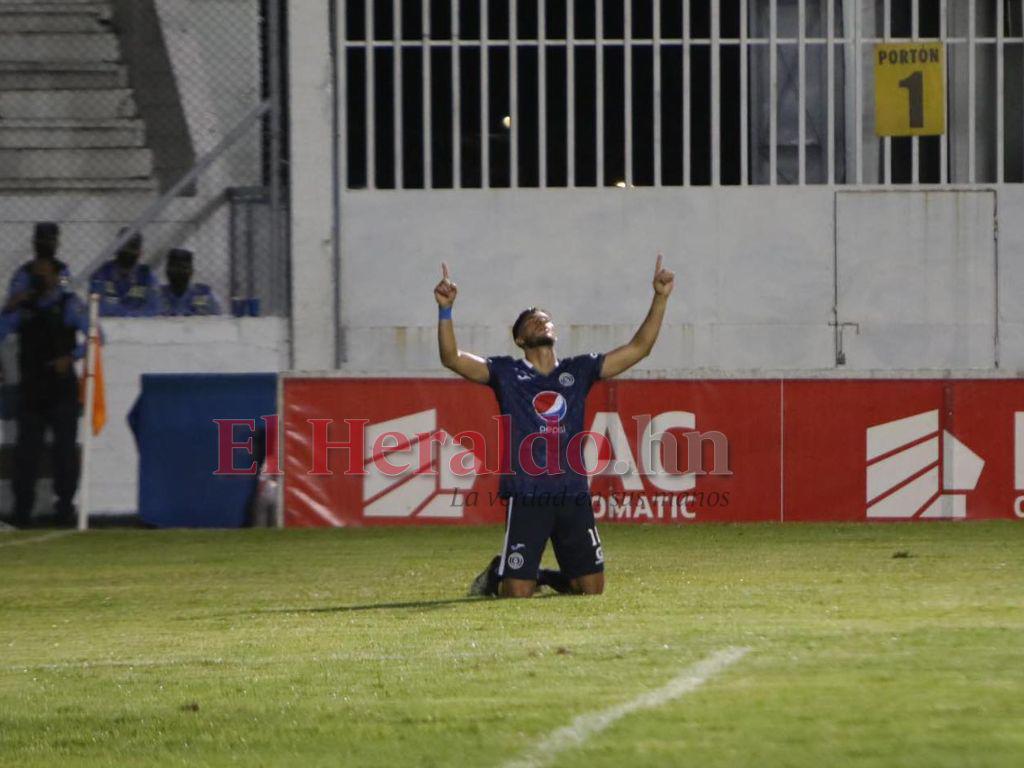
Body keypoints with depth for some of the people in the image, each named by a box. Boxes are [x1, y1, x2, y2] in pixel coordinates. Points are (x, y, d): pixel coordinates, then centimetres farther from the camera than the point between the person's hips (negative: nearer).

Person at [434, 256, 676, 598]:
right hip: (526, 497, -3)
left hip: (574, 496, 4)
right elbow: (452, 358, -8)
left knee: (592, 587, 5)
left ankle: (545, 577, 35)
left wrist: (660, 299, 4)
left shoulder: (578, 371, 12)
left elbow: (639, 348, 11)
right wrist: (445, 310, -20)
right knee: (518, 592, -8)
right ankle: (497, 576, 27)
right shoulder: (506, 373, 4)